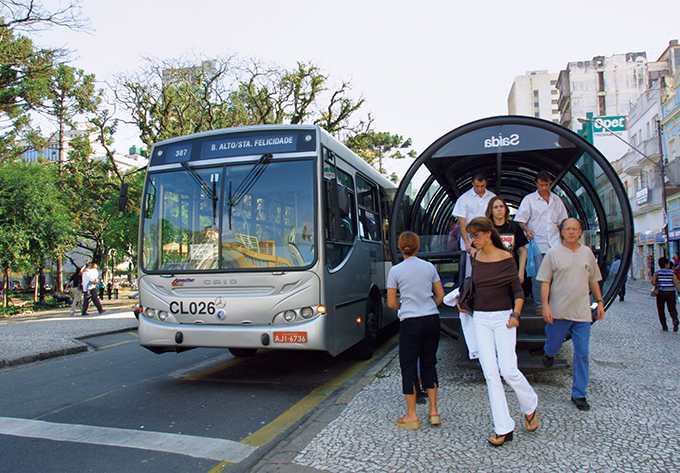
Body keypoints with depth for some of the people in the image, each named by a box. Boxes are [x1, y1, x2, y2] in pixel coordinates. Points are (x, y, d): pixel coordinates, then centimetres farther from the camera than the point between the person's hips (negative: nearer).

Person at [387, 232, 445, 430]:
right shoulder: (429, 267, 4)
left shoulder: (396, 270, -5)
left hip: (410, 322, -4)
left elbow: (391, 303, -2)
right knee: (429, 363, 15)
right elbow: (440, 295, 9)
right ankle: (433, 412, 18)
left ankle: (412, 415, 12)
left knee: (409, 366, 6)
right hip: (432, 319, 4)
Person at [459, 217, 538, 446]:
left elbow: (518, 291, -5)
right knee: (490, 374, 0)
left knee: (508, 370, -8)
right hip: (480, 319, 4)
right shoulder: (474, 257, 4)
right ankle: (503, 428, 9)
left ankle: (530, 406, 24)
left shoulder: (506, 258, -7)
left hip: (502, 317, -4)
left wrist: (516, 314, -16)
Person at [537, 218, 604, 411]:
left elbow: (593, 280, 17)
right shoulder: (553, 253, -2)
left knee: (582, 354, 3)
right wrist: (545, 305, -11)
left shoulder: (587, 252, 9)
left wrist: (600, 301, 12)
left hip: (582, 312, 3)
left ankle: (579, 394, 14)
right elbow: (545, 282, -4)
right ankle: (548, 353, 48)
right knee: (553, 346, 9)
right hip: (559, 312, -2)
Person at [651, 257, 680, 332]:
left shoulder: (657, 273, -1)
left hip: (661, 293, 0)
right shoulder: (672, 272, -1)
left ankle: (664, 327, 10)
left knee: (661, 310, 11)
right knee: (672, 309, 12)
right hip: (671, 292, 0)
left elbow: (653, 282, -8)